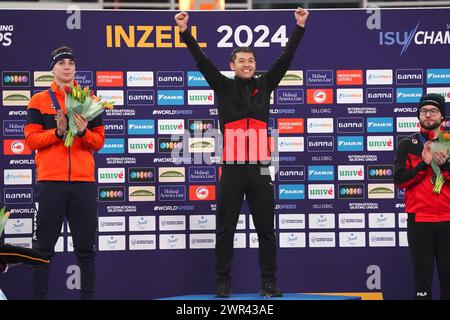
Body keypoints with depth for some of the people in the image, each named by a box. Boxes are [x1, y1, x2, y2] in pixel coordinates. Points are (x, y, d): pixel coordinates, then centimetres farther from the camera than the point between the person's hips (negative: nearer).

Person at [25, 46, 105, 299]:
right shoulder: (39, 101, 7)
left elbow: (99, 141, 7)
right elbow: (31, 139, 0)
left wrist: (83, 132, -13)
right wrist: (58, 132, -16)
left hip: (84, 182, 2)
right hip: (50, 181, -1)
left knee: (86, 247, 4)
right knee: (44, 246, 1)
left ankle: (88, 295, 9)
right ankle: (39, 295, 6)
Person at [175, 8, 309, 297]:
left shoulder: (264, 86, 10)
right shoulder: (224, 87, 6)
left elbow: (286, 58, 5)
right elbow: (202, 61, -2)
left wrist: (300, 28, -1)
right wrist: (185, 32, -12)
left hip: (259, 170, 2)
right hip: (232, 170, -1)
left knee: (266, 230, 5)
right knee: (225, 231, 3)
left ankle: (269, 283, 11)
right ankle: (222, 282, 9)